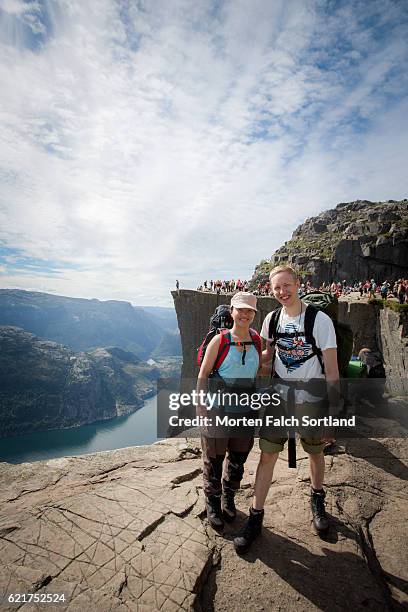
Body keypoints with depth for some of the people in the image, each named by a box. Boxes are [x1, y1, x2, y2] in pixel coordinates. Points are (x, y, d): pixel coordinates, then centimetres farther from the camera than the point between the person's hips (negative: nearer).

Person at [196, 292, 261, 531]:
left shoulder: (256, 340, 0)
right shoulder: (220, 340, -13)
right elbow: (203, 375, -10)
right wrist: (202, 405, -15)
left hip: (245, 410, 5)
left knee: (238, 458, 19)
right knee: (214, 459, 11)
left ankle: (229, 498, 45)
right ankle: (212, 503, 36)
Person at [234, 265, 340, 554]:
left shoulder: (320, 320, -15)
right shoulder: (271, 319, -2)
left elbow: (331, 369, -13)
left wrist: (332, 412, -14)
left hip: (312, 402, -2)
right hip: (279, 399, 3)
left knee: (315, 453, 19)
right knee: (267, 455, 5)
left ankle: (318, 499, 48)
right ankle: (256, 517, 22)